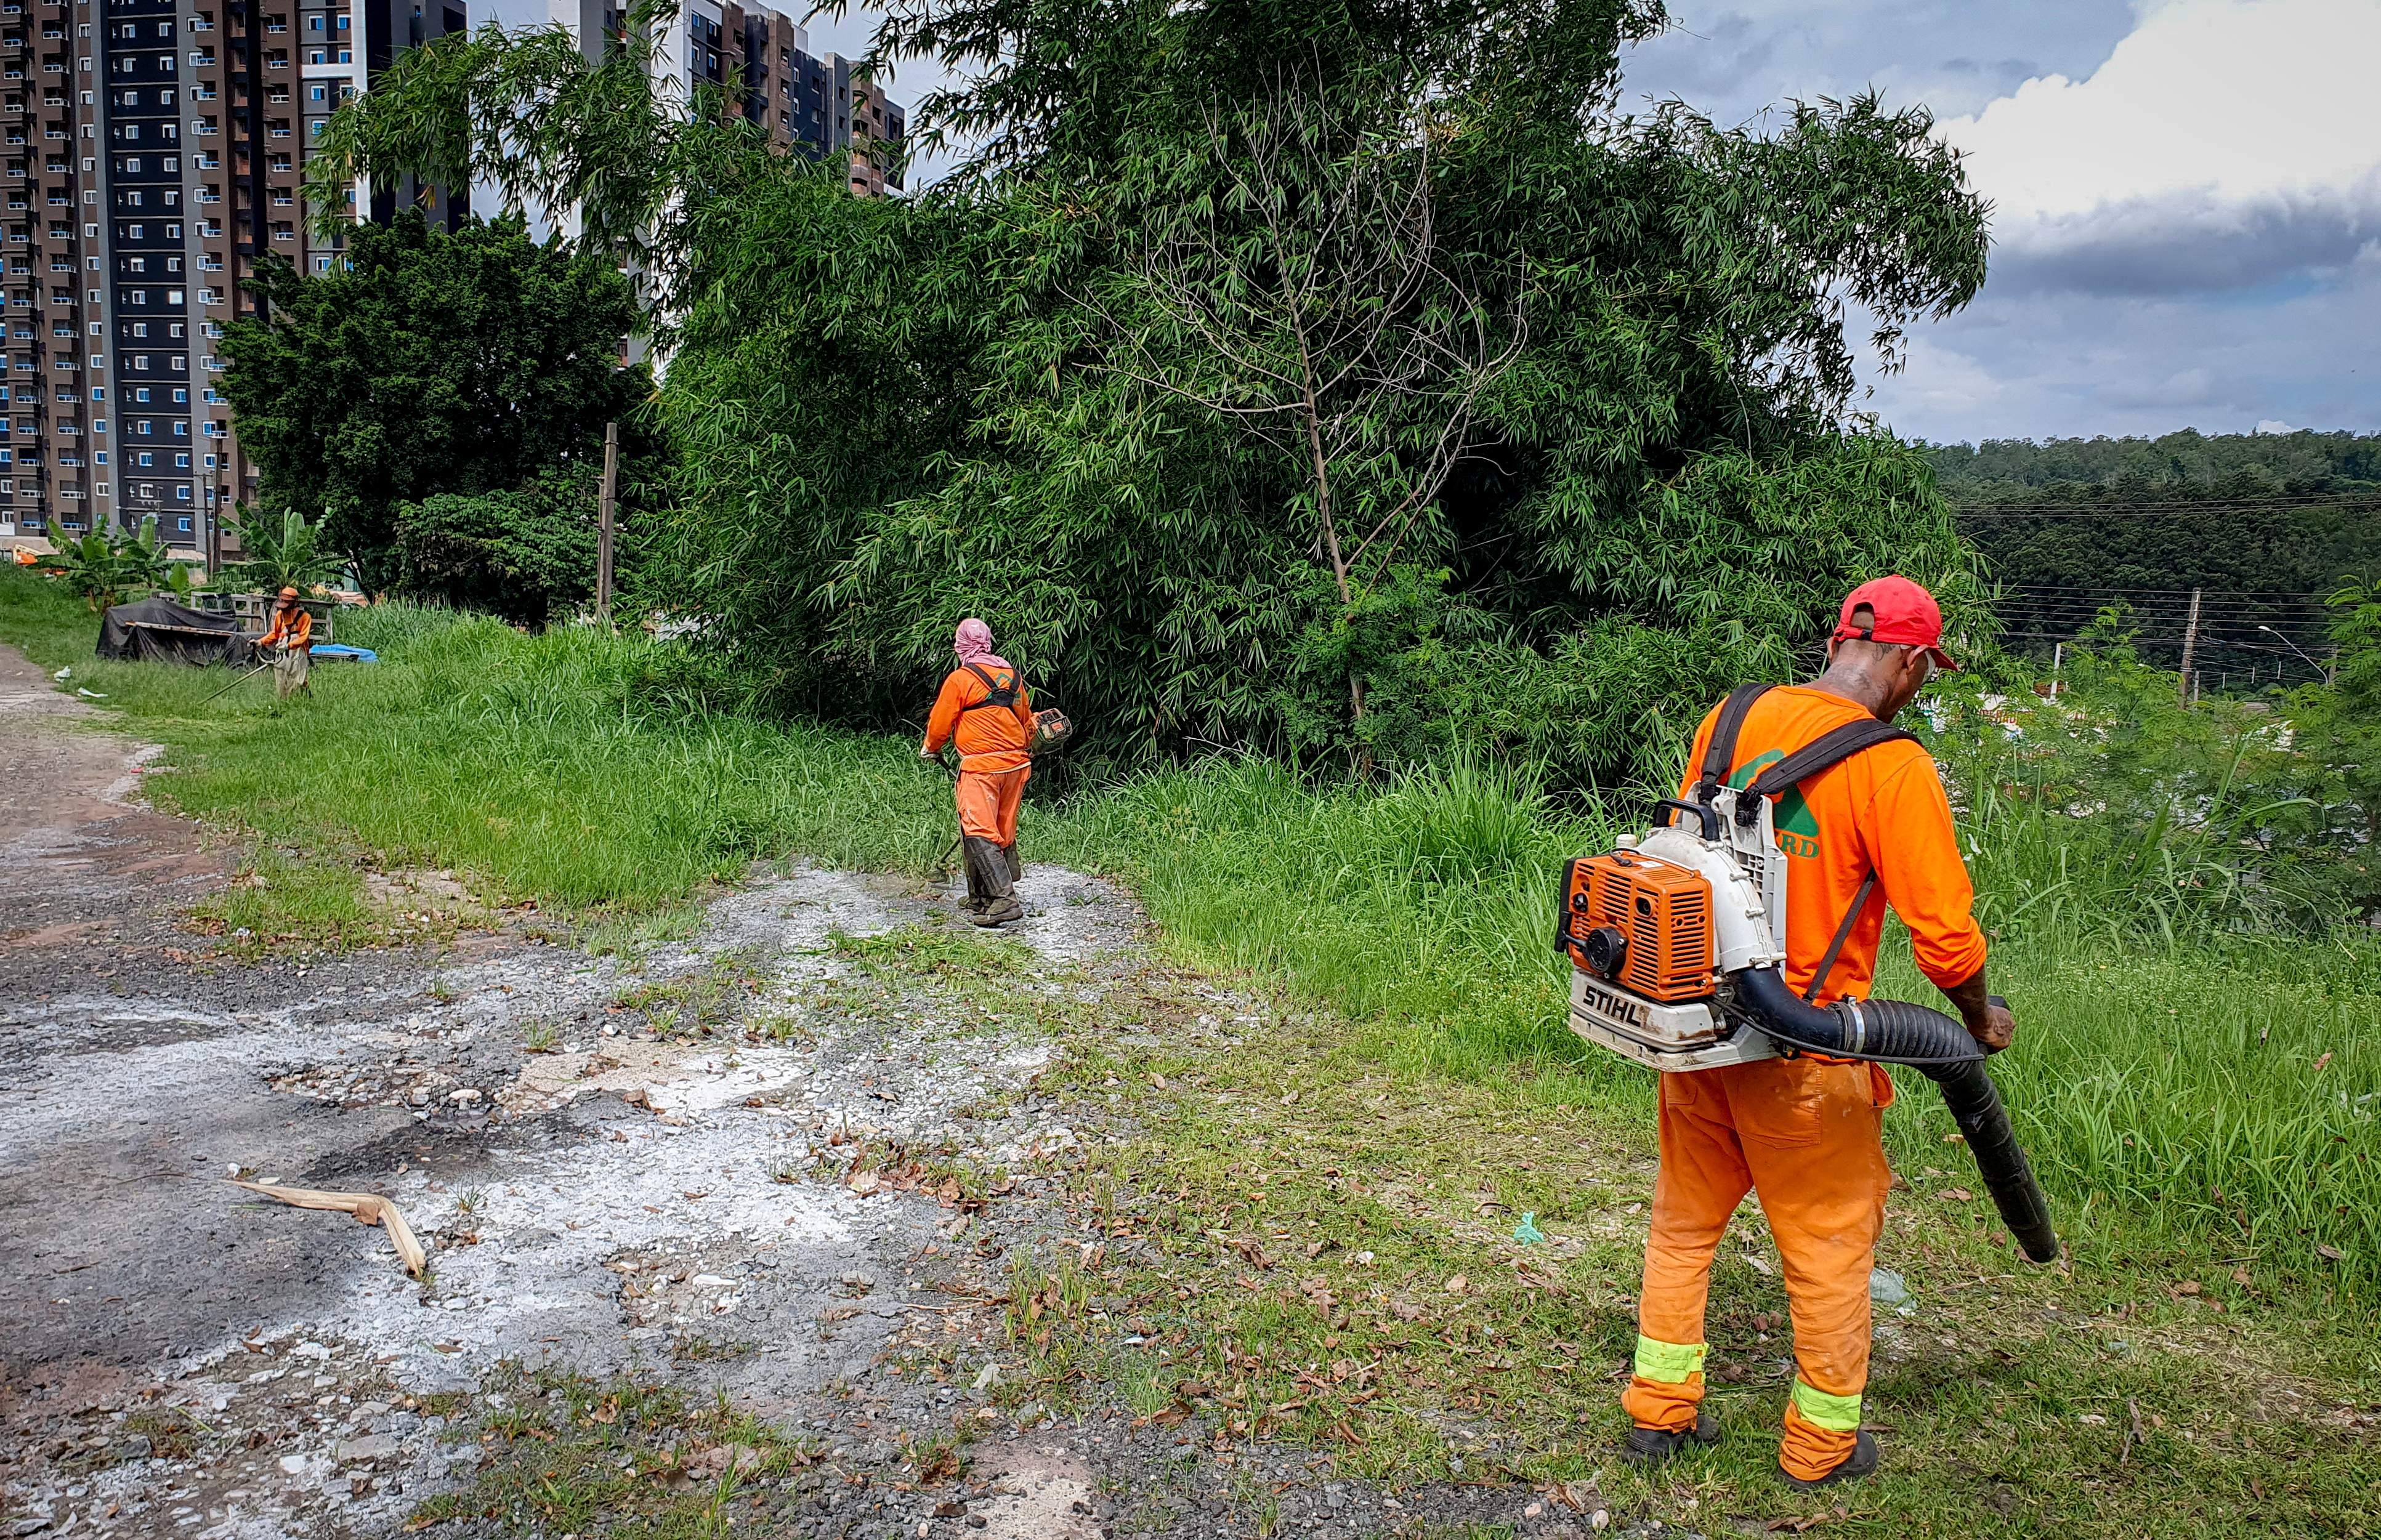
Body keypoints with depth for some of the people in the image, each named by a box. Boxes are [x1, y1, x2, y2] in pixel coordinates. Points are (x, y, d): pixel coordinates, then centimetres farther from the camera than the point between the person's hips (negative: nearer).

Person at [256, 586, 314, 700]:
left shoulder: (305, 617, -7)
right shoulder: (280, 614, 7)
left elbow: (303, 637, -13)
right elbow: (274, 634, 16)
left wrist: (288, 646, -27)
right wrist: (261, 642, 0)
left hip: (297, 654, -5)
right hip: (281, 654, 5)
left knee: (296, 684, -6)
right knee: (280, 684, 7)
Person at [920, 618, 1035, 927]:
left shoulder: (960, 679, -7)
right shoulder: (1011, 675, 12)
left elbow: (939, 724, 1)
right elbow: (1027, 722, 22)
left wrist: (930, 749, 22)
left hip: (981, 767, -7)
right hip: (1015, 763, 7)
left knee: (979, 834, -10)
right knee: (1003, 832, 13)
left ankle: (1004, 900, -21)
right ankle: (982, 899, 24)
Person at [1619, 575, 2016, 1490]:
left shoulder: (1729, 721, 1)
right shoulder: (1893, 769, -16)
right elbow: (1945, 933, -14)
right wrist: (1980, 1020, 6)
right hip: (1802, 1054, -5)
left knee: (1685, 1219, 20)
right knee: (1829, 1246, 14)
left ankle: (1659, 1411, 33)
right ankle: (1821, 1446, 31)